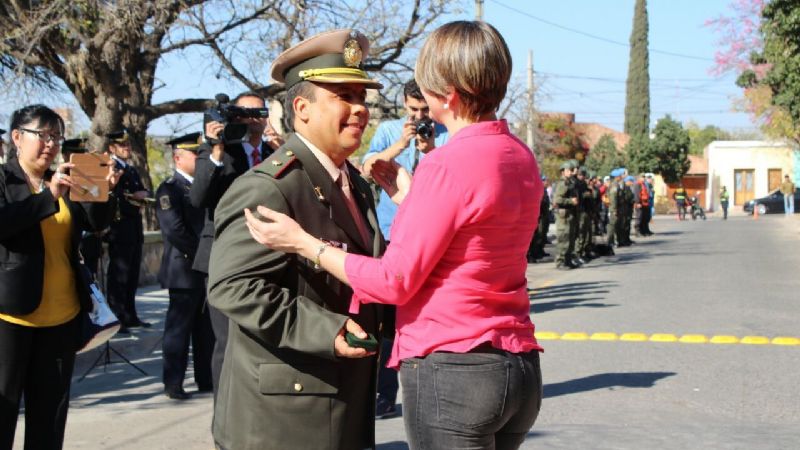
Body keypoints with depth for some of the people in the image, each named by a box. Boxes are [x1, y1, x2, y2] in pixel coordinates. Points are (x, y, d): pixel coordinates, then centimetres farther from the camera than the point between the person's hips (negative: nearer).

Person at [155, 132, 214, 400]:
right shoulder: (169, 190, -8)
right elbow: (175, 230, -17)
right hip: (185, 270, -7)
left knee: (206, 328, 10)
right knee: (179, 328, -1)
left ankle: (206, 379, 16)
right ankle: (173, 383, 6)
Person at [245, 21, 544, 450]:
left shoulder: (448, 163, -17)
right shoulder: (521, 158, 8)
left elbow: (395, 281, -13)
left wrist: (303, 243, -4)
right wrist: (409, 197, 23)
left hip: (451, 370, -8)